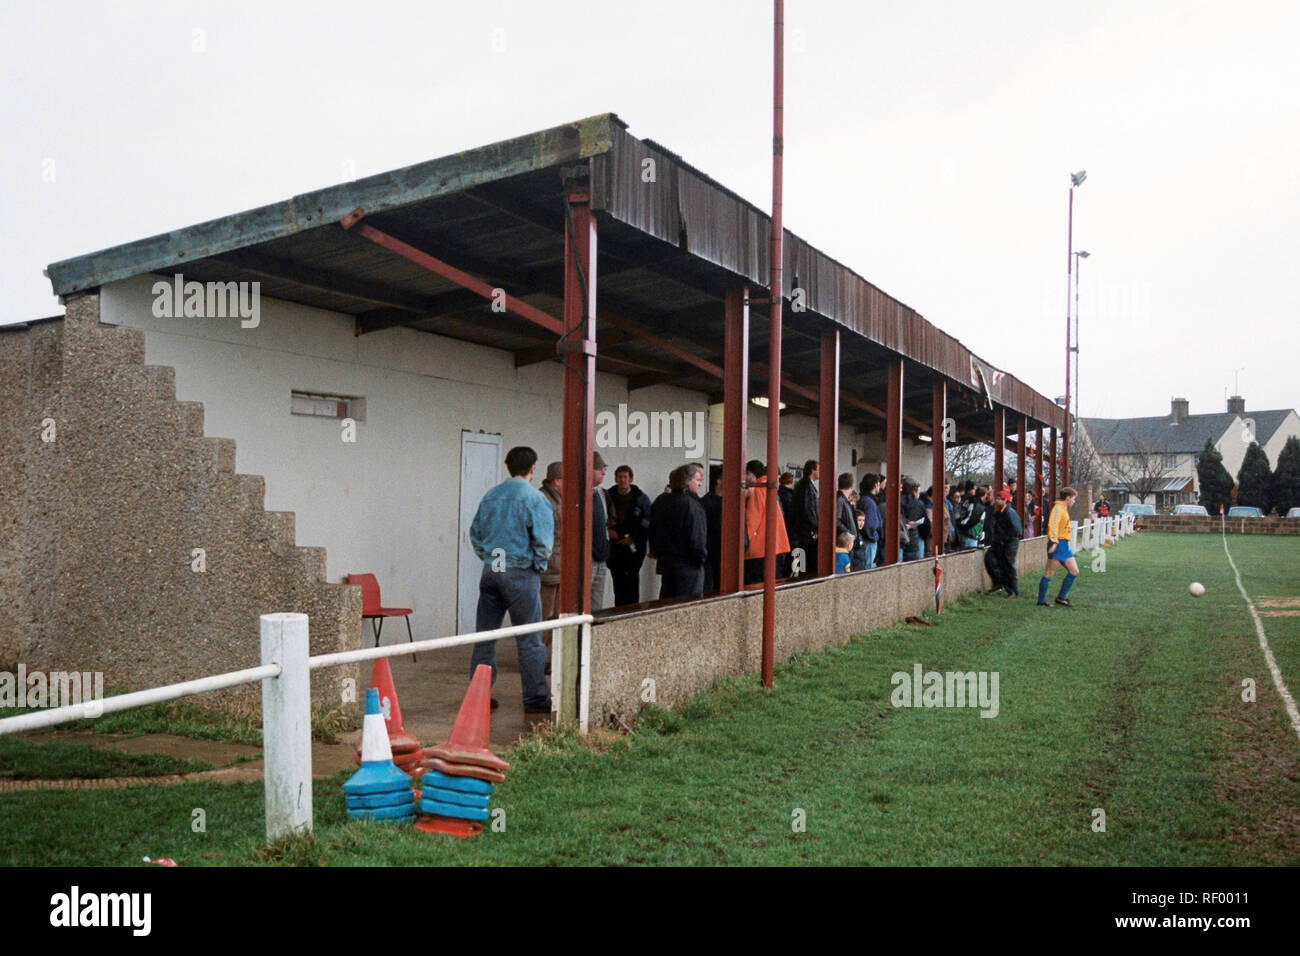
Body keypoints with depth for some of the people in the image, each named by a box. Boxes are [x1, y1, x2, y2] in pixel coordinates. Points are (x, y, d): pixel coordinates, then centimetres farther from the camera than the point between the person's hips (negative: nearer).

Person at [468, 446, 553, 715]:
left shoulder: (490, 496, 7)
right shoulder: (534, 498, -10)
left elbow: (475, 533, 13)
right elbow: (543, 541, -14)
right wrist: (539, 565, 3)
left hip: (490, 572, 6)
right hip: (520, 573, -6)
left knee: (484, 636, 12)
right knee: (529, 639, 1)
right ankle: (535, 699, 6)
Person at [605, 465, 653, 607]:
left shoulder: (641, 498, 0)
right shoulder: (608, 496, 6)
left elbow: (648, 522, -1)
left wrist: (633, 539, -8)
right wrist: (609, 530, -3)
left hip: (634, 547, -2)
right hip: (614, 547, 2)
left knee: (632, 580, -7)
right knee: (618, 580, 4)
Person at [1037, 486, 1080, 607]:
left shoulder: (1064, 509, 20)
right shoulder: (1058, 508, -10)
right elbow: (1053, 525, -22)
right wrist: (1054, 541, -31)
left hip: (1064, 545, 10)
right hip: (1058, 544, -10)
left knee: (1074, 571, 8)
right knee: (1049, 573, -5)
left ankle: (1061, 597, 13)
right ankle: (1041, 601, -1)